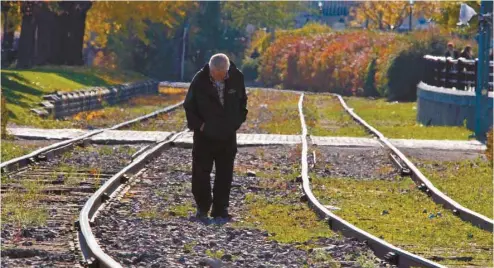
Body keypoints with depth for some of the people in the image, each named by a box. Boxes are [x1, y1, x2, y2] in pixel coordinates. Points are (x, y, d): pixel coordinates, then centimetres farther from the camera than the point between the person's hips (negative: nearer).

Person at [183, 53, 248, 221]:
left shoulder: (236, 77, -9)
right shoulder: (200, 80, -16)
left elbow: (242, 100, 10)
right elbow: (189, 106, -3)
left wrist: (238, 120, 4)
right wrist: (198, 125, -10)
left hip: (228, 135, 2)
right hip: (205, 135, -2)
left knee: (225, 175, 5)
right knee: (201, 172, -1)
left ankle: (220, 209, 12)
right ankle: (202, 208, 14)